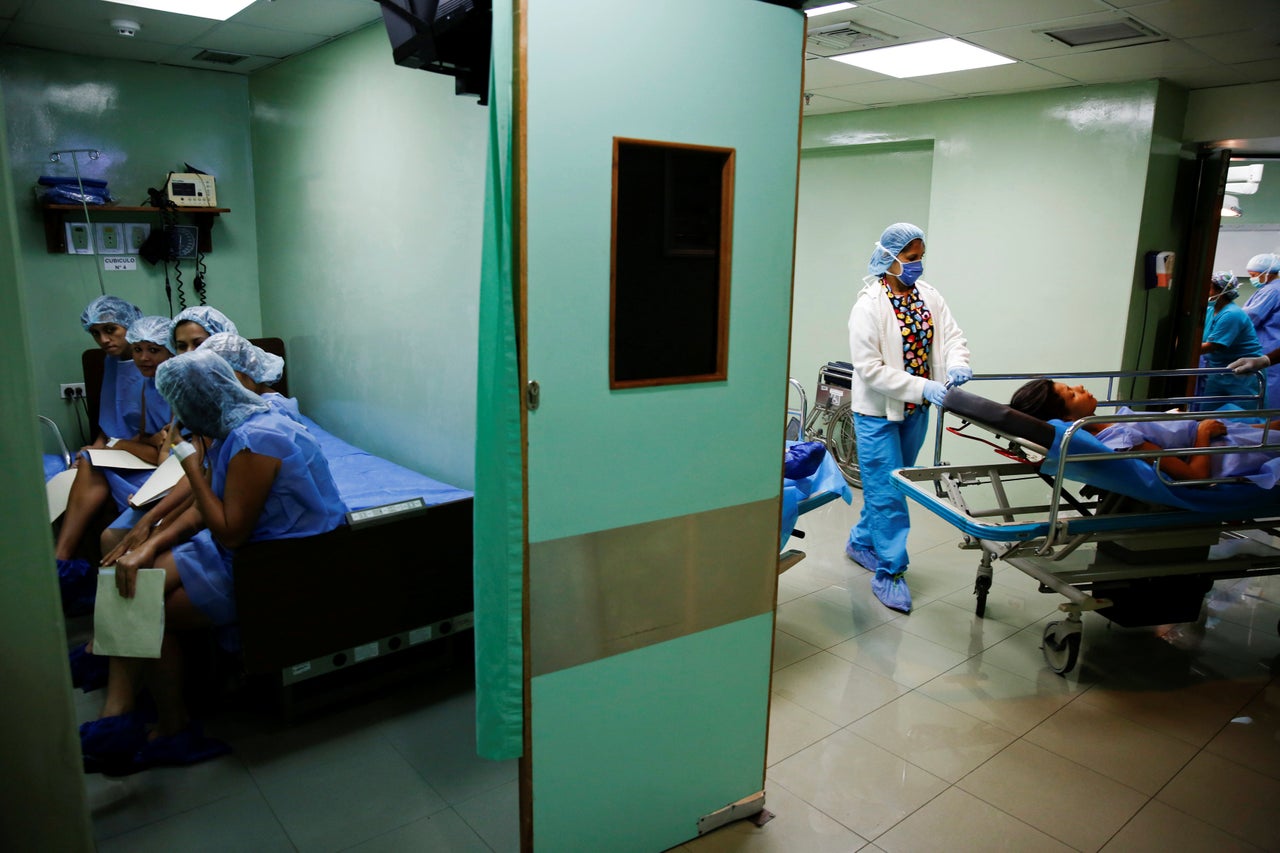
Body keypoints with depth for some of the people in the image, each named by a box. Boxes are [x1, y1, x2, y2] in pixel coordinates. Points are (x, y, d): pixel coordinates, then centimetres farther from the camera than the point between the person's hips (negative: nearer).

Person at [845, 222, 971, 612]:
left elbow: (952, 335, 4)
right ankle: (890, 572, 5)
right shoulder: (869, 306, -16)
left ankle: (862, 542, 37)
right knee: (887, 491, -4)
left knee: (895, 485, 18)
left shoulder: (929, 296, 3)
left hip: (915, 411, 7)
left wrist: (957, 363, -20)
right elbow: (869, 369, -20)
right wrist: (922, 387, -26)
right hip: (879, 412, -7)